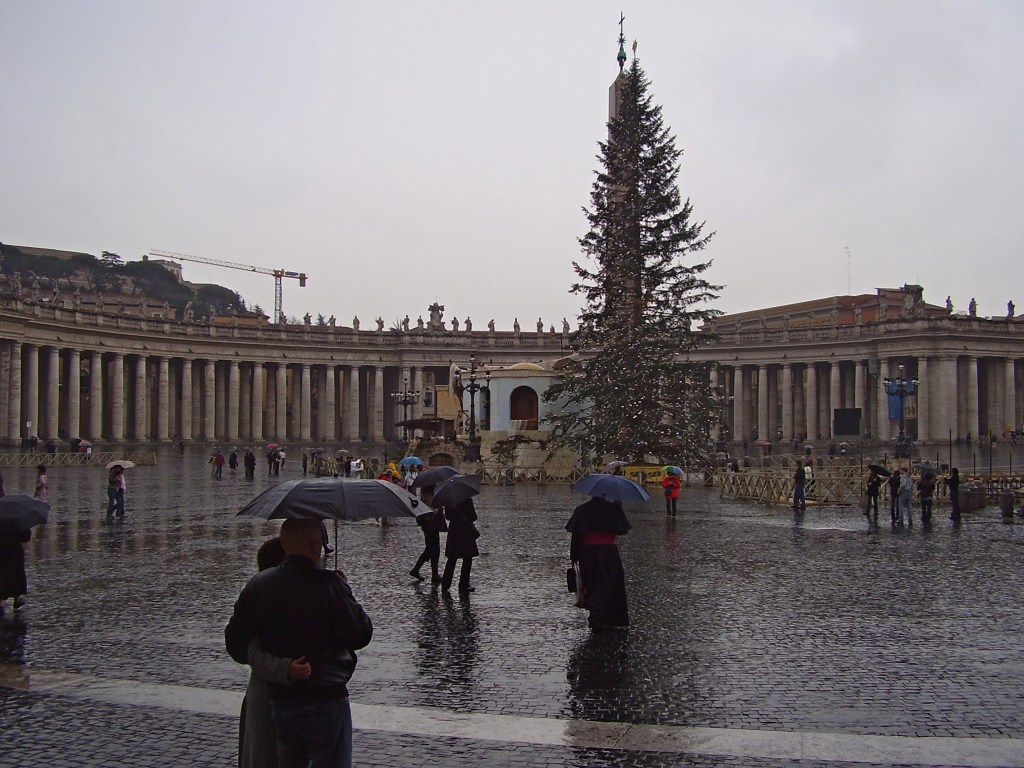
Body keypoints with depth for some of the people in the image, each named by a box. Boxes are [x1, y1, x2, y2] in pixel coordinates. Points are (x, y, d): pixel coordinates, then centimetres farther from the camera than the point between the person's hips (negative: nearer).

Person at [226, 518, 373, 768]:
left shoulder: (257, 585, -2)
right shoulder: (328, 584, -18)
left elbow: (235, 642, 3)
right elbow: (361, 636, -13)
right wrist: (344, 589, 0)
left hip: (279, 699, 5)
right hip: (325, 700, -5)